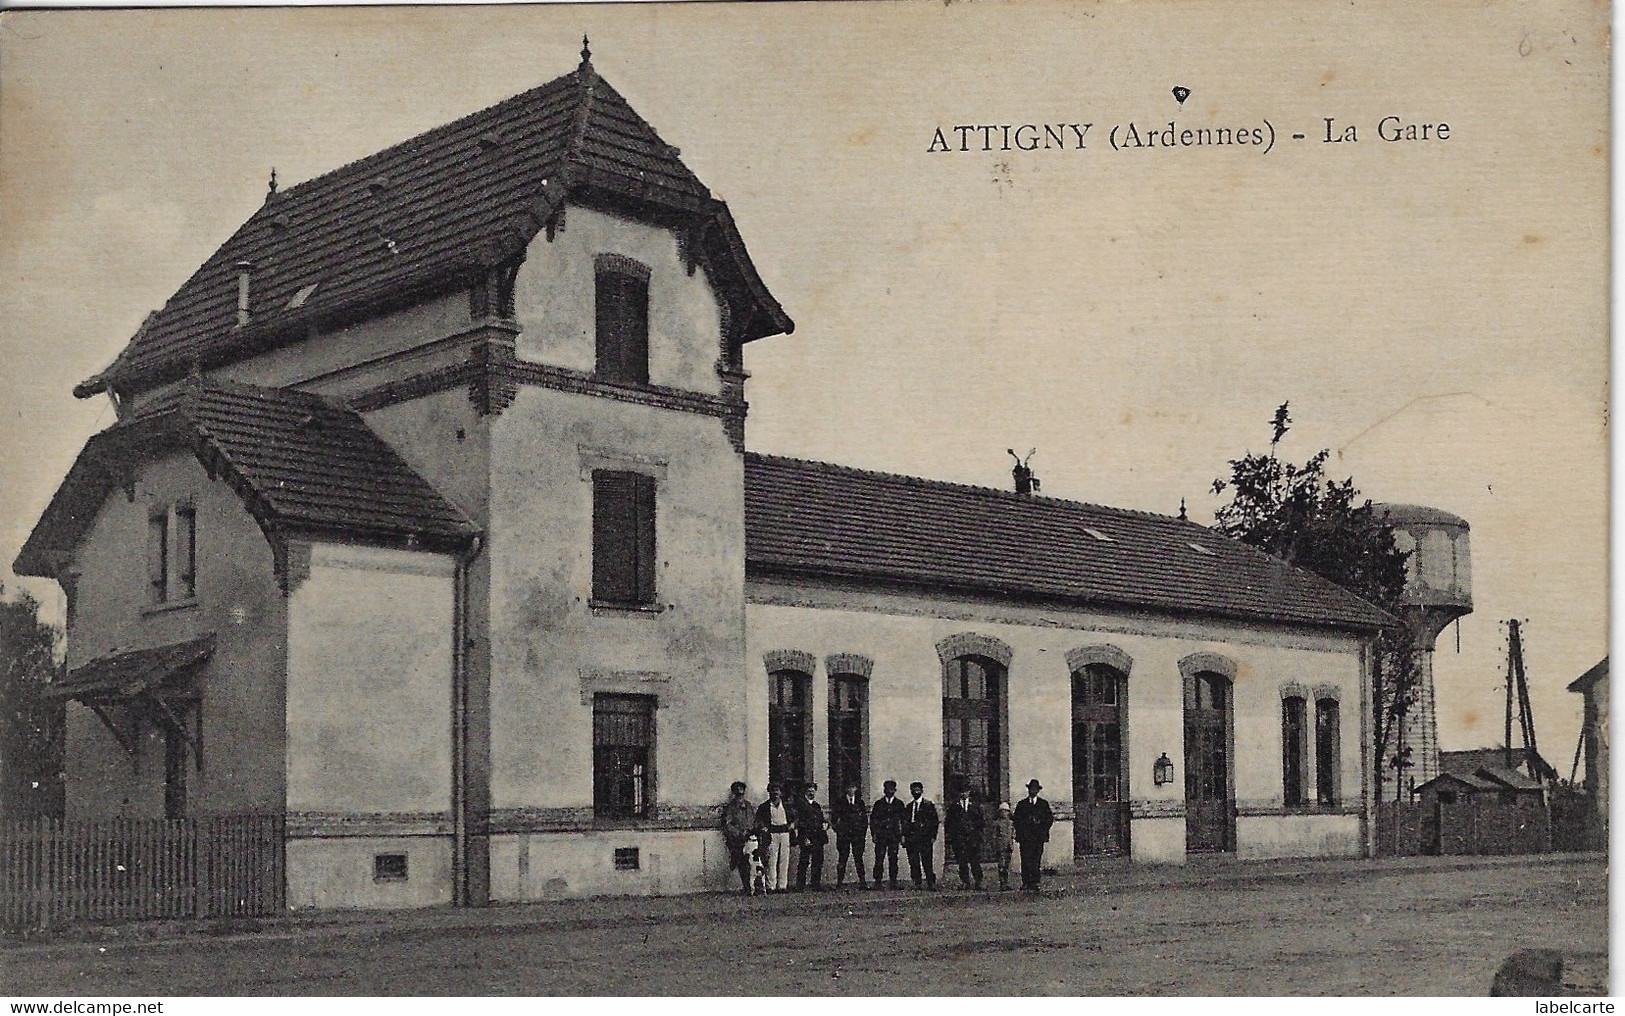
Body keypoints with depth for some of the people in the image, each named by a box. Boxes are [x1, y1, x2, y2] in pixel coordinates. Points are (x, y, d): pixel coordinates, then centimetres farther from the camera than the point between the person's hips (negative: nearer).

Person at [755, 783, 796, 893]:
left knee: (784, 860, 1)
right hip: (772, 833, -3)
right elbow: (758, 819, 8)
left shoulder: (786, 805, 15)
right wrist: (763, 827, -9)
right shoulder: (764, 806, 6)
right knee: (771, 860, -8)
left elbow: (794, 816, 24)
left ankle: (782, 885, 5)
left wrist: (792, 824, 7)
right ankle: (771, 886, -6)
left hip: (785, 833, 3)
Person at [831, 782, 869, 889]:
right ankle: (839, 883, -2)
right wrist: (838, 830, -3)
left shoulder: (860, 803, 13)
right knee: (842, 859, -3)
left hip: (857, 835, 1)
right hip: (843, 835, -1)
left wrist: (863, 832, 5)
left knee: (858, 858, -2)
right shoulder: (840, 803, 8)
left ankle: (862, 883, -3)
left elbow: (865, 820, 14)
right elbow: (833, 819, 7)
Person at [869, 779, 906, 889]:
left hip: (894, 836, 1)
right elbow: (872, 819, 8)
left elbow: (903, 820, 11)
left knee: (893, 859, -1)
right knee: (879, 859, -7)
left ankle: (893, 882, 5)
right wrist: (874, 834, -1)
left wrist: (902, 835, 2)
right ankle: (877, 882, -4)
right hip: (881, 835, -1)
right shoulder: (878, 803, 10)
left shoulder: (899, 804, 11)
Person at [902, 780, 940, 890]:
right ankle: (916, 884, 5)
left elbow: (934, 821, 2)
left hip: (925, 838, -4)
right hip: (911, 838, 4)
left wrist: (933, 837, -6)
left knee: (927, 862, -8)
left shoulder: (929, 805, 4)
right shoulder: (909, 806, 17)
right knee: (913, 862, 1)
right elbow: (905, 821, 15)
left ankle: (931, 883, -4)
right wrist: (904, 835, 4)